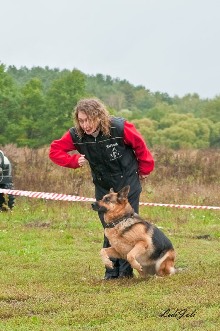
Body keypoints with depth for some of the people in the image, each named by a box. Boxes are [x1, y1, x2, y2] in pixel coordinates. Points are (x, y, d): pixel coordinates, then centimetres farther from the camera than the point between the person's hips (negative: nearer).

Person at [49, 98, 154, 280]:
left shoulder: (119, 127, -24)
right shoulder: (76, 135, -16)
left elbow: (140, 146, -9)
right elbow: (55, 150, -6)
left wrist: (144, 170, 2)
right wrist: (74, 161, -20)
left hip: (128, 183, -3)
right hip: (103, 186, 3)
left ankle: (126, 271, 6)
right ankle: (112, 271, 13)